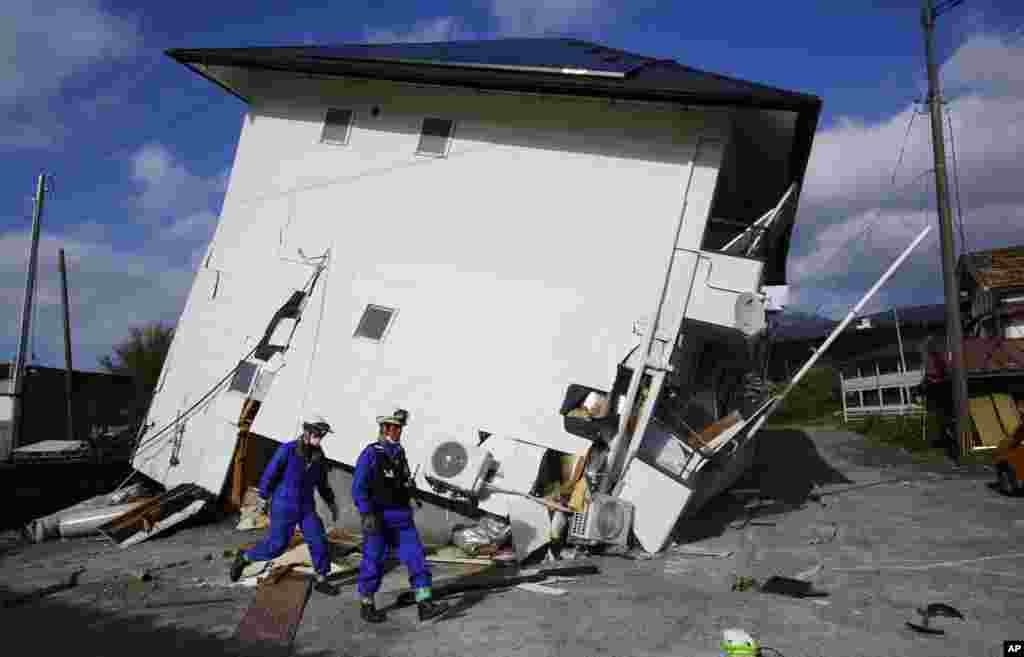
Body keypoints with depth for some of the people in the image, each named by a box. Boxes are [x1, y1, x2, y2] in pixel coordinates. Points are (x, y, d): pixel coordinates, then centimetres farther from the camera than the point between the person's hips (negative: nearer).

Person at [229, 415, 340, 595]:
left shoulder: (318, 455, -2)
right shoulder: (287, 450, -18)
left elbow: (322, 482, 11)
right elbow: (269, 474, -11)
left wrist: (331, 503, 8)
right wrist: (263, 498, -6)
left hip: (306, 507, 5)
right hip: (284, 506, -5)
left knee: (318, 541, -4)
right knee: (276, 545, -1)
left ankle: (321, 581, 10)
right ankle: (244, 558, 25)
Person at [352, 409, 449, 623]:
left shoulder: (399, 453, 10)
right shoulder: (371, 453, -10)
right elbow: (358, 488, -14)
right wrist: (367, 515, -23)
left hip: (402, 519, 6)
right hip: (378, 519, -6)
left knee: (416, 557, -4)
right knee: (373, 563, 4)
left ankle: (425, 605, -5)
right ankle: (366, 606, 22)